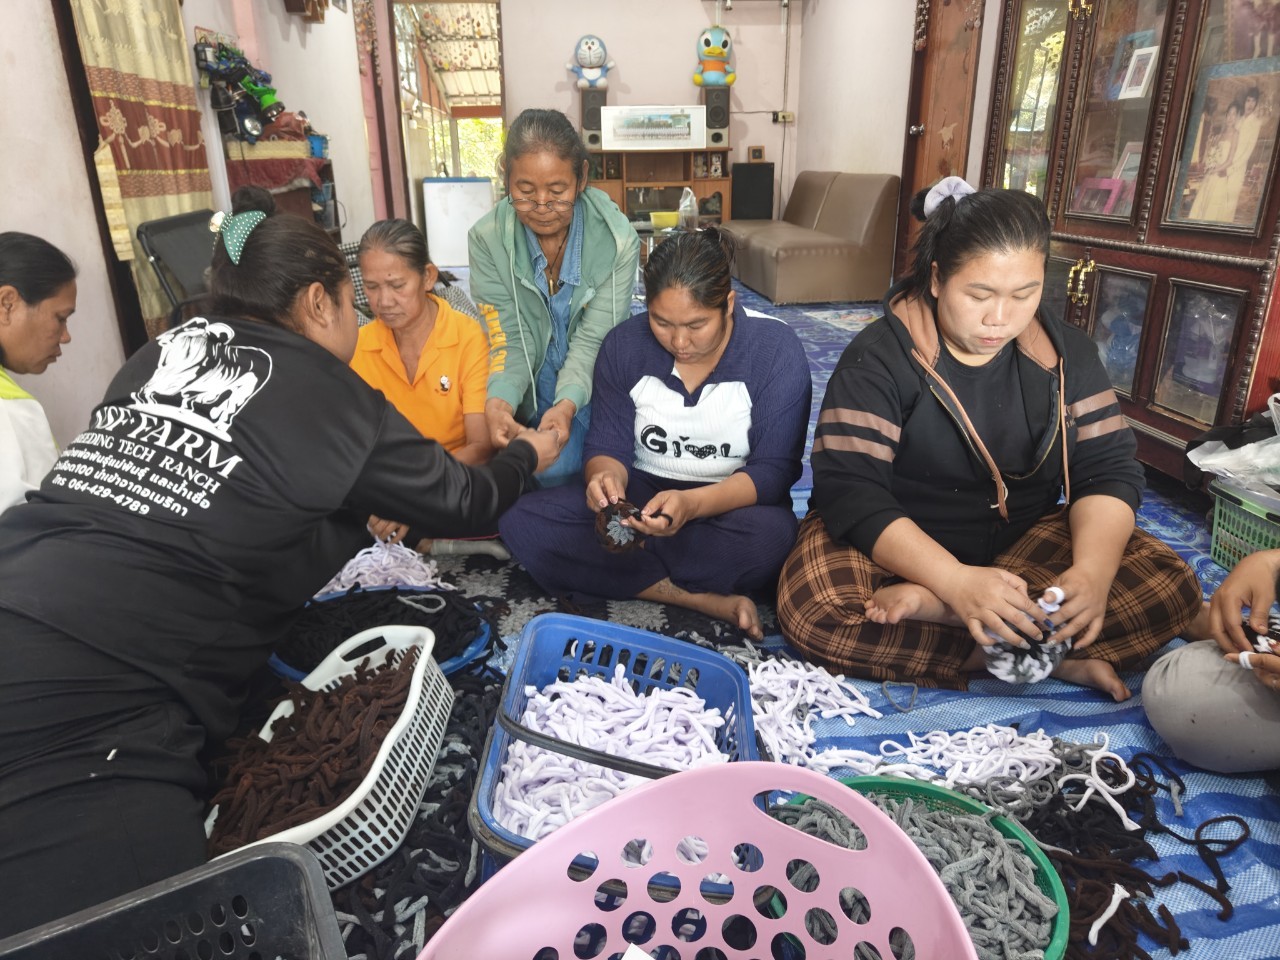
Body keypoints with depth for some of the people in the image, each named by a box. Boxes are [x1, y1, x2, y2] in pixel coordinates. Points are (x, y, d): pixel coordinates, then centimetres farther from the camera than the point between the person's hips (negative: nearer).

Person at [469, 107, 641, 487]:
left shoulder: (617, 240, -16)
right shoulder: (487, 238, -12)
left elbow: (593, 339, -17)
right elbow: (509, 339, -12)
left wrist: (568, 403, -36)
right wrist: (499, 401, -33)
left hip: (590, 387, -1)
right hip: (531, 391, 1)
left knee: (555, 468, -21)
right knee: (546, 467, -19)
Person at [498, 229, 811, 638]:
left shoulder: (775, 349, -12)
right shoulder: (624, 344, -4)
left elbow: (773, 470, -16)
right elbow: (607, 447, -3)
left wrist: (692, 504, -35)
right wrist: (606, 477, -29)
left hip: (731, 504, -3)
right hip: (640, 494, 4)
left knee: (773, 533, -39)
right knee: (520, 519, -21)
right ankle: (705, 600, -24)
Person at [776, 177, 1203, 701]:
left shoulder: (1065, 351, 0)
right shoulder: (878, 358, -15)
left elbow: (1109, 468, -3)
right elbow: (849, 489, -23)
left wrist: (1092, 569, -25)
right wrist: (956, 581, -36)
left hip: (1027, 539, 4)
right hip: (900, 546, -3)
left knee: (1172, 587, -18)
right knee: (813, 607, -33)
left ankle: (929, 607, -25)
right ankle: (1051, 658, -23)